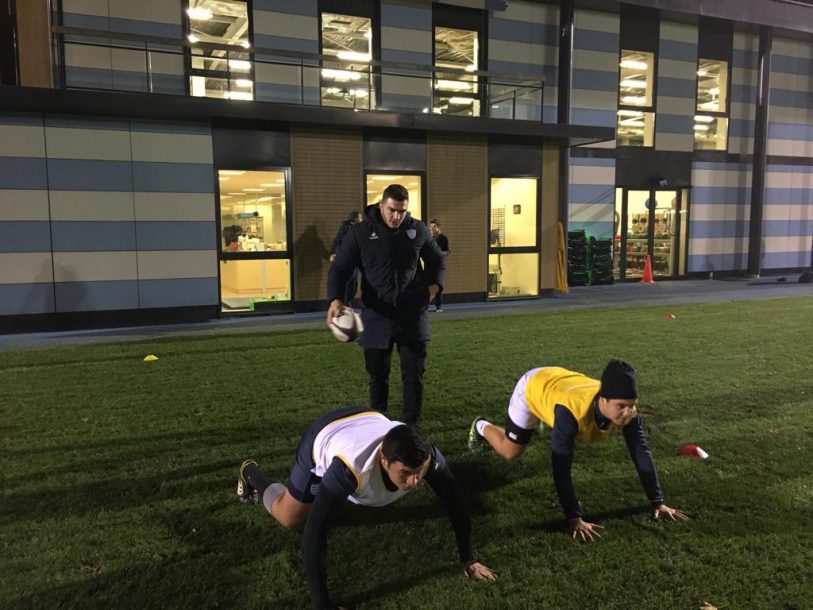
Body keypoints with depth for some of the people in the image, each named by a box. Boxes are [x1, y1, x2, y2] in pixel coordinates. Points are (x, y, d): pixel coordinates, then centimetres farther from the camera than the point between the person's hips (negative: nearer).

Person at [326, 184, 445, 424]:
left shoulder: (418, 230, 2)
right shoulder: (360, 233, -5)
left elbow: (437, 261, 19)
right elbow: (339, 269, -5)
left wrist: (434, 285, 1)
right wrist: (335, 299, -23)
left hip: (412, 317, 1)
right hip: (376, 318, -1)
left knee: (413, 374, 3)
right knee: (377, 375, 13)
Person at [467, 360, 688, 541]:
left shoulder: (626, 409, -33)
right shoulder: (572, 410, -49)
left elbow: (642, 455, -23)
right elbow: (561, 468, -46)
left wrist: (657, 502, -21)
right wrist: (574, 518, -45)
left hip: (560, 380, 5)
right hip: (532, 386, -5)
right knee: (511, 452, 6)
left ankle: (547, 420, 53)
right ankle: (481, 428, 36)